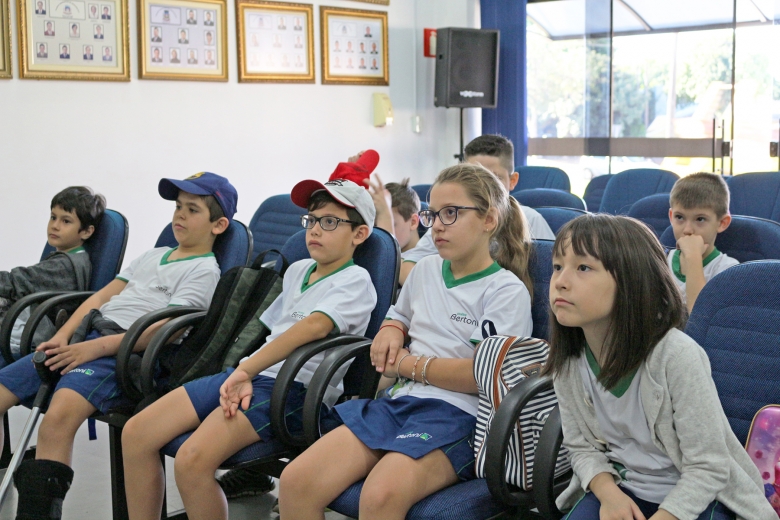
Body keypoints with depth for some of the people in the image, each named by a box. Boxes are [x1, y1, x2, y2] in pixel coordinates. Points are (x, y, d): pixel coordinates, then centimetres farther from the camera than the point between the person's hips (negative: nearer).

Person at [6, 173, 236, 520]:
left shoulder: (204, 270, 2)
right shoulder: (152, 256, 27)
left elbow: (164, 329, -11)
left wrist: (95, 348, -19)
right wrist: (62, 336, 5)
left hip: (124, 352, -8)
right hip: (80, 339, 9)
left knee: (58, 417, -35)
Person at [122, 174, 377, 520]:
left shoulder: (356, 281, -4)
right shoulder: (297, 271, 21)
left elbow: (313, 327, -21)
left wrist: (245, 370, -27)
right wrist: (244, 374, 6)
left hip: (296, 389, -8)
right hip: (248, 374, 8)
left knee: (193, 459, -30)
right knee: (136, 433, -6)